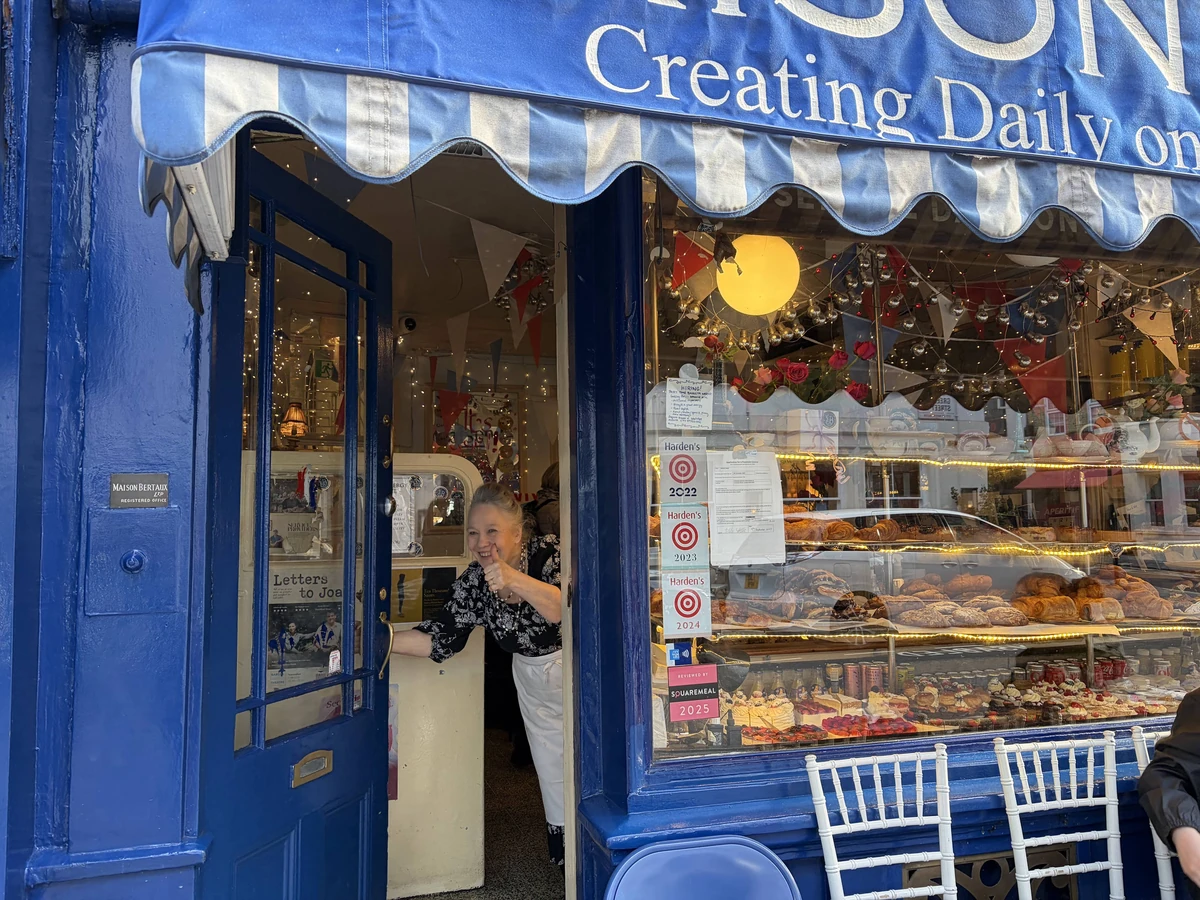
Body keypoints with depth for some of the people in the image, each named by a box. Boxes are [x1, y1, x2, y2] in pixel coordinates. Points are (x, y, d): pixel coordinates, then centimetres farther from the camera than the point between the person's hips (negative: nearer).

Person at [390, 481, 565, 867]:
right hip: (534, 678, 4)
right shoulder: (473, 582, -11)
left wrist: (515, 580, -48)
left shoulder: (549, 552, -25)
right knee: (552, 776, 13)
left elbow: (570, 611, -37)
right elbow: (441, 639, -7)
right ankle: (564, 855, 31)